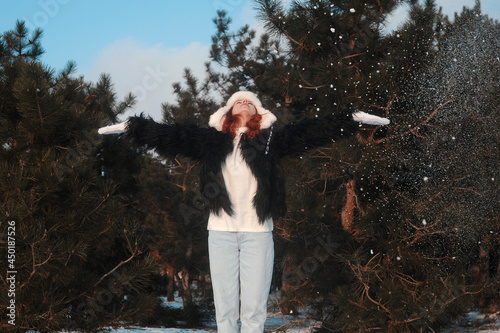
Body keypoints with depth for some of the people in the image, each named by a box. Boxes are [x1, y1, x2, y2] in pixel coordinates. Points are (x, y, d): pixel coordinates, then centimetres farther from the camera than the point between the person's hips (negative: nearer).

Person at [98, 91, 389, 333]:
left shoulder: (270, 139, 8)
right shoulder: (212, 140, 12)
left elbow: (312, 131, 3)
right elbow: (171, 136, 11)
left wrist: (354, 118, -3)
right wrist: (131, 127, 9)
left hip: (257, 232, -1)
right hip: (221, 232, 1)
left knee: (254, 309, -2)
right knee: (225, 308, 2)